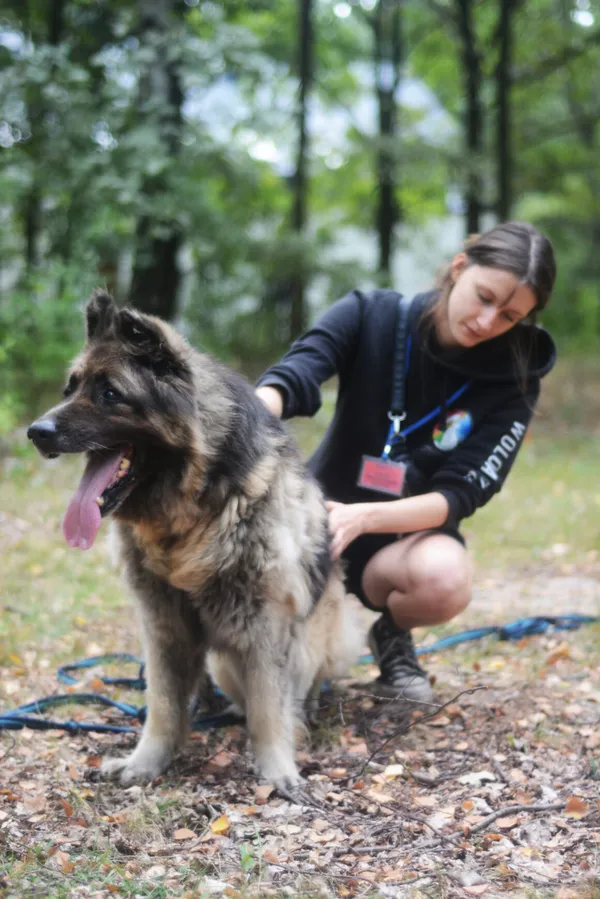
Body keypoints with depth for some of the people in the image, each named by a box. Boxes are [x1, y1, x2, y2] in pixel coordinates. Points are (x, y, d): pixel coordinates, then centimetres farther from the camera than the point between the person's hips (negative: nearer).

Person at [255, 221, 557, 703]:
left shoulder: (513, 382, -8)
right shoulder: (369, 315, -8)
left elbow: (459, 495, -15)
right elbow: (294, 373, -26)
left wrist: (362, 518, -33)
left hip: (412, 531, 0)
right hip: (320, 508, 0)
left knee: (444, 577, -36)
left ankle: (391, 636, 1)